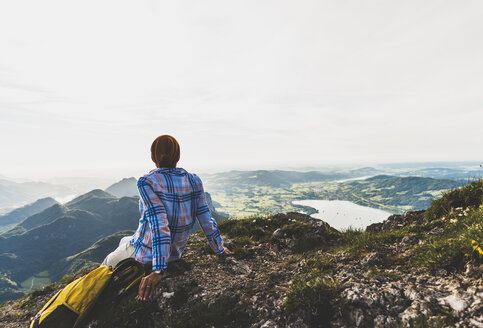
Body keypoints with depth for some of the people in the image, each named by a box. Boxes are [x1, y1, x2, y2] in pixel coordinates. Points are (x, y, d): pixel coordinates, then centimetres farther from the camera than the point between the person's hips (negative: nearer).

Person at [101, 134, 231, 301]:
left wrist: (158, 271, -27)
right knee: (124, 241, 34)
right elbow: (206, 220, -6)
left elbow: (159, 226, -30)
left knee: (108, 264, 27)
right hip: (176, 253, 6)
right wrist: (220, 249, 6)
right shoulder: (194, 181, -9)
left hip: (145, 254, -5)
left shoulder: (147, 182, -23)